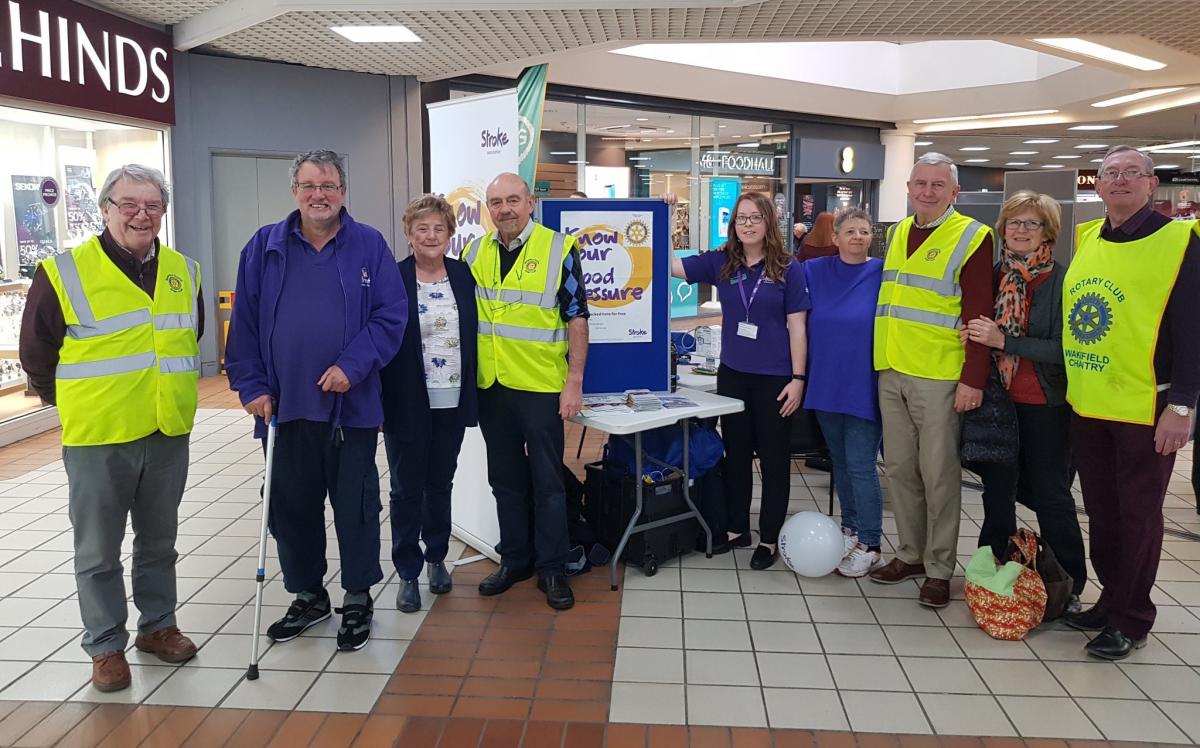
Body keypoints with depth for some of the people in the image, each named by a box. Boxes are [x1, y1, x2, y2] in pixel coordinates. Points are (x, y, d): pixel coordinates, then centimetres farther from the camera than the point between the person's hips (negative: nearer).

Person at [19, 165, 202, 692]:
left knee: (159, 542, 18)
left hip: (169, 435, 4)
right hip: (98, 438, -4)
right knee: (98, 551, 8)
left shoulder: (184, 272, 6)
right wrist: (68, 403, 7)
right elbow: (36, 351, 0)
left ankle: (158, 626, 34)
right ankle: (106, 647, 23)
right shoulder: (64, 273, -9)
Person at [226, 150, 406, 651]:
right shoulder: (264, 247, 5)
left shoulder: (369, 245, 0)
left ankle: (358, 600, 23)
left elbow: (391, 315, -5)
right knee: (291, 507, 13)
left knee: (355, 505, 7)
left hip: (351, 404, -2)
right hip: (284, 405, 3)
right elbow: (244, 323, 5)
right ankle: (307, 596, 31)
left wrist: (353, 366, -16)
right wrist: (252, 385, -2)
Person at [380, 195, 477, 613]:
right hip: (407, 404, -3)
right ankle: (408, 573, 19)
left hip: (452, 402, 3)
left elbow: (475, 333, 10)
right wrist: (380, 401, -9)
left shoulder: (464, 275, 4)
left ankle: (437, 558, 33)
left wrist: (474, 392, 6)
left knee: (441, 484, 16)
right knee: (407, 489, 6)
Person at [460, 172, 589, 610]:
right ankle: (514, 559, 27)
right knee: (505, 479, 14)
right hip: (490, 387, 4)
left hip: (541, 386, -4)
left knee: (547, 479, 4)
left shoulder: (558, 249, -6)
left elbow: (576, 318, -6)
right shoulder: (474, 254, 7)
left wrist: (575, 382, -11)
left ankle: (551, 568, 16)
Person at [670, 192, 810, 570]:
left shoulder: (788, 269, -5)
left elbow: (796, 327, -6)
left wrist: (798, 378, -10)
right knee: (735, 454, 15)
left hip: (775, 378, -3)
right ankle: (737, 528, 30)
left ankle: (770, 538, 20)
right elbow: (671, 265, -3)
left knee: (774, 459, 6)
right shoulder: (720, 263, 2)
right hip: (732, 374, 4)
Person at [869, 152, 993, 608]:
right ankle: (910, 553, 25)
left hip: (939, 377, -6)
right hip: (892, 373, 6)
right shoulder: (897, 233, 13)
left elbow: (979, 315, -10)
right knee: (899, 467, 11)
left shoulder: (971, 238, -6)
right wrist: (884, 359, 14)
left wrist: (972, 379, -15)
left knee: (939, 474, 1)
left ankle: (939, 568, 13)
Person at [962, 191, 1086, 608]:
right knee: (997, 488, 13)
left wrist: (1003, 341, -23)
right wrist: (972, 335, -9)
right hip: (998, 399, 4)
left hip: (1046, 405, -4)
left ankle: (1071, 585, 19)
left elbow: (1063, 348, -16)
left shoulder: (1062, 281, -10)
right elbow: (976, 330, 14)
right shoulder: (993, 275, 4)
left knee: (1050, 494, 4)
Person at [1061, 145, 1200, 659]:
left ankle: (1131, 620, 18)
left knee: (1137, 515, 5)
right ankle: (1112, 599, 31)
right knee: (1100, 511, 15)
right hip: (1087, 404, 6)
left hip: (1145, 408, -5)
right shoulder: (1084, 240, 9)